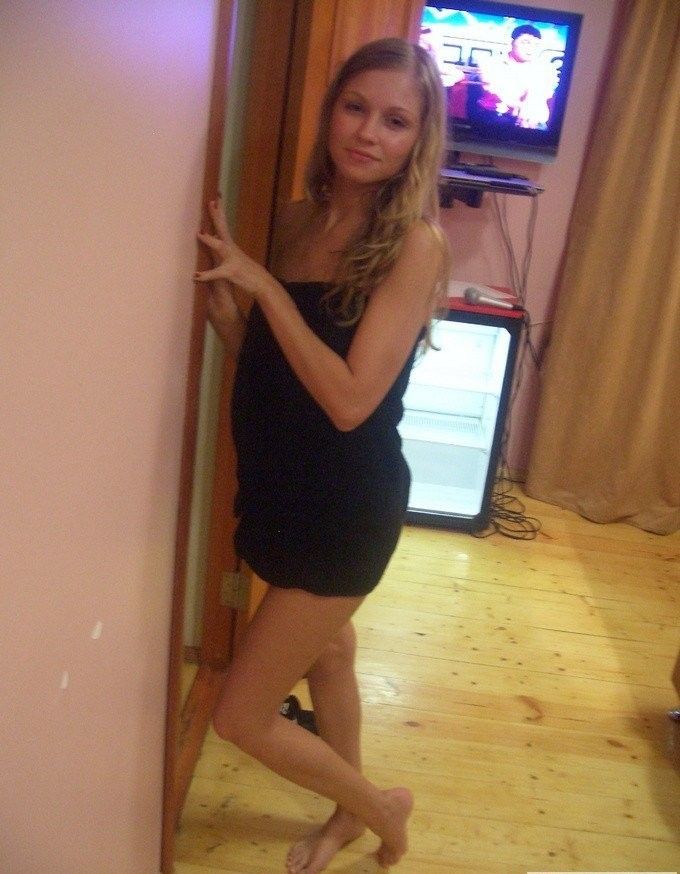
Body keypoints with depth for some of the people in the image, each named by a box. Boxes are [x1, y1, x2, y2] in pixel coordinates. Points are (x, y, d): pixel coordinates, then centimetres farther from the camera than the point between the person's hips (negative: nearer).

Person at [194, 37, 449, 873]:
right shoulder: (300, 218, 2)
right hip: (288, 488, 7)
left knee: (240, 715, 4)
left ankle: (381, 807, 32)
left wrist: (262, 285, -22)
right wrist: (221, 300, -11)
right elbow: (267, 361, 6)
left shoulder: (415, 242, -18)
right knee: (326, 653, 26)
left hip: (347, 506, -7)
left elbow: (351, 398, -25)